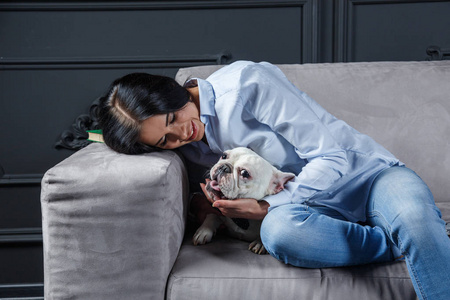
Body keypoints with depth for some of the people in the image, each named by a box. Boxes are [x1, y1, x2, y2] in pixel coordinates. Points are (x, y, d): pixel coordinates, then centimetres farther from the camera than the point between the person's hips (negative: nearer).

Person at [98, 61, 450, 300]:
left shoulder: (247, 82, -19)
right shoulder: (188, 146, 0)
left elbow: (331, 158, -18)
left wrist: (266, 207, -21)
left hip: (367, 173, -4)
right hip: (316, 204, 5)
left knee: (414, 218, -39)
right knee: (278, 230, -33)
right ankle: (413, 244, -17)